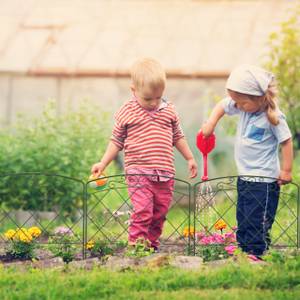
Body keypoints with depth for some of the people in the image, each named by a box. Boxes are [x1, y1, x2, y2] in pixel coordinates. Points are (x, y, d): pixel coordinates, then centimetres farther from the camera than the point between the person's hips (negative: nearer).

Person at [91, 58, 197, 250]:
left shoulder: (169, 110, 7)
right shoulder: (127, 112, -2)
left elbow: (177, 136, 20)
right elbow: (117, 141, 7)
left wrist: (190, 159, 23)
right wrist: (102, 164, 3)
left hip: (165, 172, 4)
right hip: (138, 171, -4)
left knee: (160, 212, 10)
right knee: (142, 210, -16)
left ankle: (152, 243, 24)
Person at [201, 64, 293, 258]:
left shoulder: (273, 117, -19)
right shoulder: (244, 107, 0)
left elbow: (286, 141, -14)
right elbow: (222, 106, 16)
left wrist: (286, 171, -13)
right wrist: (211, 124, 2)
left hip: (263, 180, -8)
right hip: (245, 177, 8)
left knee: (257, 224, -8)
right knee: (242, 223, 14)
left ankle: (257, 255, -5)